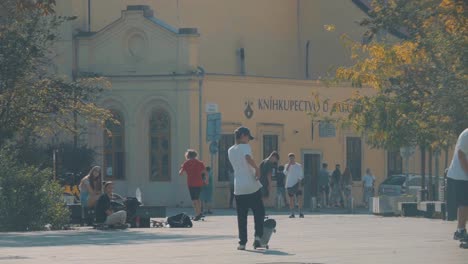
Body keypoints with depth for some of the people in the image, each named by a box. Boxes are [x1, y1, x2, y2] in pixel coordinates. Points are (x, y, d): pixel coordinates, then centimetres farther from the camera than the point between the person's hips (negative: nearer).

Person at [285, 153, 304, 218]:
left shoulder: (299, 166, 4)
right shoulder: (287, 166, 7)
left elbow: (301, 176, 2)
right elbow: (285, 173, -11)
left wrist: (300, 184, -7)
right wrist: (289, 165, -13)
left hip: (297, 184, -2)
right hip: (289, 185, 2)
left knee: (299, 197, -12)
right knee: (291, 199, 4)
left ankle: (300, 213, -9)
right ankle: (292, 213, 8)